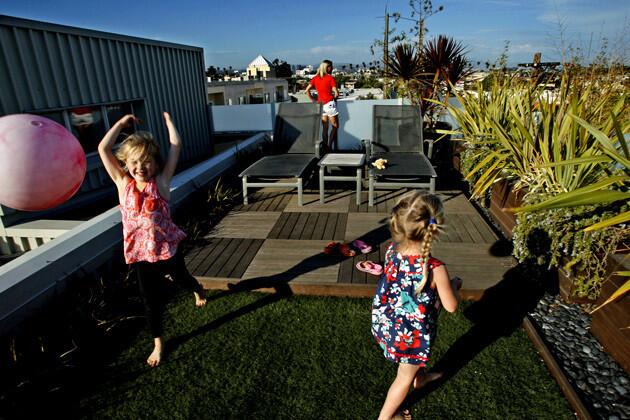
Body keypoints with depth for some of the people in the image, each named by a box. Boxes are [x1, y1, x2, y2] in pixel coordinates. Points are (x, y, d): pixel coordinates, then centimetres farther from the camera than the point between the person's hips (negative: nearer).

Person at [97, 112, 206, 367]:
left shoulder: (161, 182, -10)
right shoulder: (123, 184, -5)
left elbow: (176, 145, -11)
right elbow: (103, 149, -8)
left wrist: (168, 119, 2)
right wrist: (122, 122, -1)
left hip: (167, 248, -1)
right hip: (140, 254, 2)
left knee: (181, 278, 26)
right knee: (151, 300, 14)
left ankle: (198, 290, 62)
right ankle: (157, 344, 34)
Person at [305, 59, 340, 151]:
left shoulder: (315, 78, 8)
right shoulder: (330, 78, -6)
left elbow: (307, 90, 2)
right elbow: (336, 93, -9)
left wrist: (312, 100, 7)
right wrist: (333, 98, 10)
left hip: (320, 104, 5)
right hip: (329, 103, -5)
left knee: (325, 128, 10)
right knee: (335, 126, 5)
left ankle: (325, 147, 12)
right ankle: (330, 145, -5)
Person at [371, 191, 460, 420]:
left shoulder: (392, 249, -18)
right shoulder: (436, 269, -34)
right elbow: (451, 306, -16)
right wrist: (453, 287, 1)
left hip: (385, 323, 6)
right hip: (412, 333, -6)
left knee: (414, 361, 38)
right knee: (405, 377, 23)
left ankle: (420, 378, 68)